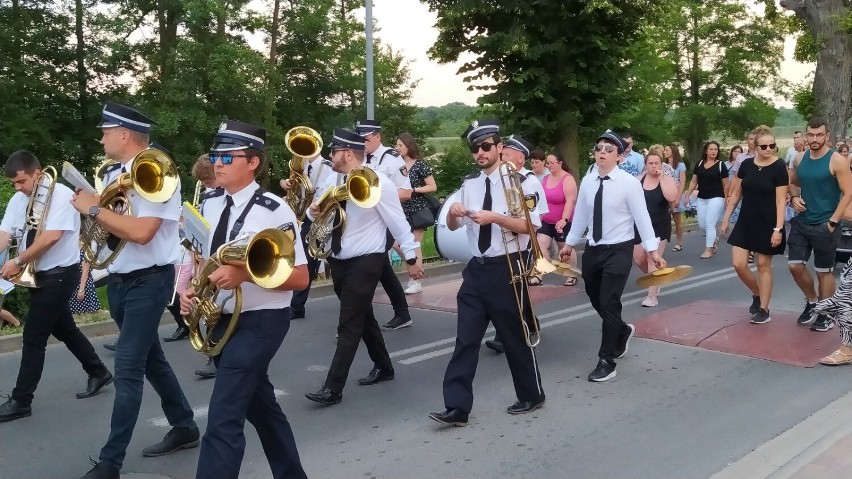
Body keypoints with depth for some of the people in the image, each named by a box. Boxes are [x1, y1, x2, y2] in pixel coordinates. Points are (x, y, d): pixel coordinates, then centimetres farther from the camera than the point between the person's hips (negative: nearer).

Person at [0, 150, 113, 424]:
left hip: (59, 274, -8)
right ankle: (98, 372, 36)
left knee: (33, 336, -4)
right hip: (38, 275, 8)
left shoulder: (60, 194, -17)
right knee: (64, 329, 19)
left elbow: (51, 236, -26)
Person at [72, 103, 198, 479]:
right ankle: (184, 428, 33)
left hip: (148, 282, -9)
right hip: (118, 281, 9)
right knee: (150, 358, 17)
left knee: (127, 369, -7)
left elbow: (141, 232, -27)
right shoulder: (113, 174, 9)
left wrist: (95, 208, -19)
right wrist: (89, 206, -7)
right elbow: (108, 224, 12)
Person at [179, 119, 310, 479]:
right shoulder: (210, 205, 4)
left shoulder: (274, 211, -17)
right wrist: (190, 289, -3)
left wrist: (245, 274, -28)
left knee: (224, 419, -10)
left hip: (260, 321, -8)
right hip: (222, 319, 8)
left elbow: (300, 277, -17)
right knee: (260, 406, 21)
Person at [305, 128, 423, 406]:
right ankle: (383, 368, 38)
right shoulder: (332, 181, 3)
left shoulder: (377, 182, -17)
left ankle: (333, 389, -1)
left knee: (349, 324, -6)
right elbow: (317, 210, 15)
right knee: (362, 317, 20)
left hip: (365, 262, -8)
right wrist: (313, 212, -10)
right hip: (338, 261, 8)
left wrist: (412, 258, -8)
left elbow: (397, 222, -12)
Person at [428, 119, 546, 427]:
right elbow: (453, 226, 13)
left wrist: (494, 218, -26)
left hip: (507, 269, -5)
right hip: (476, 269, 5)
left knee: (515, 336, 8)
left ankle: (531, 396, 29)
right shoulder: (469, 183, 9)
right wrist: (453, 212, -10)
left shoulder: (518, 181, -7)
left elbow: (532, 225, -15)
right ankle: (457, 408, 7)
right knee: (465, 339, 2)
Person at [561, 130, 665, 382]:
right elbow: (580, 215, 11)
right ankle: (622, 331, 46)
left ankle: (607, 361, 7)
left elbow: (642, 217, -11)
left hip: (619, 250, -5)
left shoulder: (629, 183, -12)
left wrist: (653, 249, -14)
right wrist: (570, 243, 16)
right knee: (597, 301, 16)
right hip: (593, 249, 5)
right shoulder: (587, 182, 2)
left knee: (609, 303, -6)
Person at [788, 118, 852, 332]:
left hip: (824, 225, -5)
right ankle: (812, 301, 28)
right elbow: (791, 183, 20)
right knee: (795, 266, 4)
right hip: (801, 222, 5)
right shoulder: (799, 159, 5)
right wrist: (794, 198, -1)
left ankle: (826, 314, 19)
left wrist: (832, 222, -16)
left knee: (824, 272, 4)